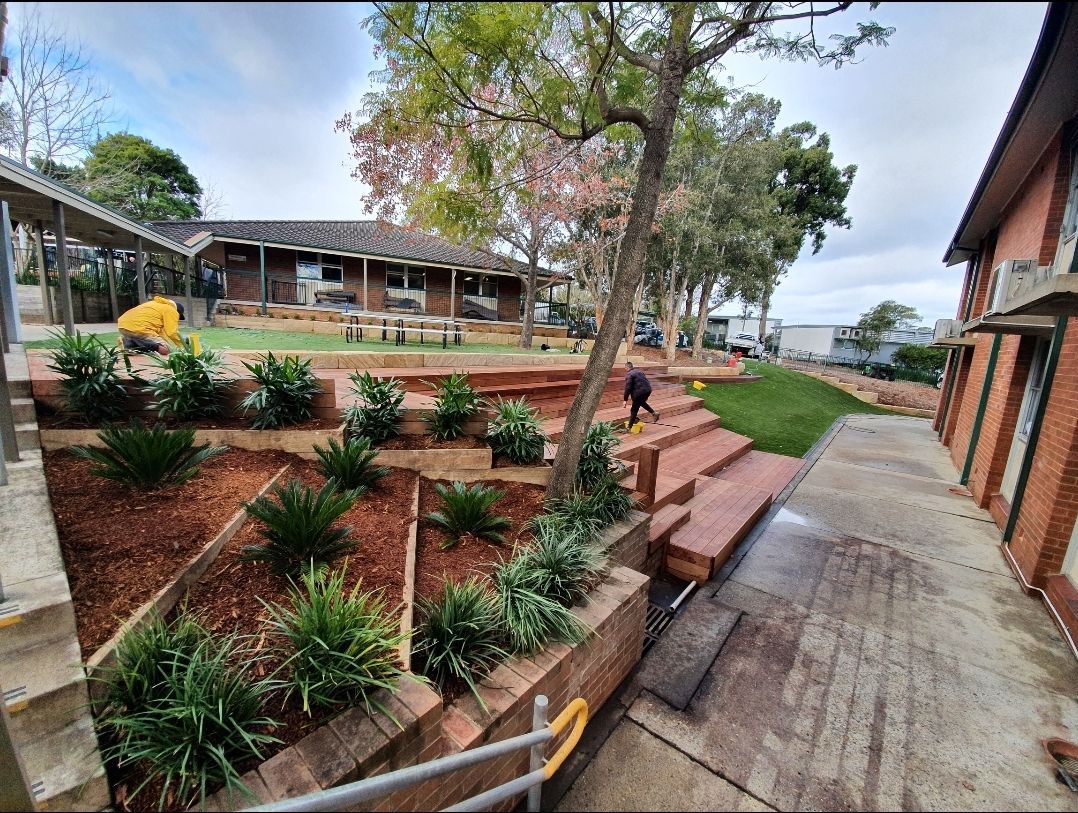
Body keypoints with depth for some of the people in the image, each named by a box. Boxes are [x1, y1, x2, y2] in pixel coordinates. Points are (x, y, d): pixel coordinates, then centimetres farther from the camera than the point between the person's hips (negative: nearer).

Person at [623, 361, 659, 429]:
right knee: (642, 402, 36)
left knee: (634, 410, 2)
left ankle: (629, 427, 7)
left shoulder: (629, 374, -6)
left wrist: (625, 399, -8)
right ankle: (654, 413, 27)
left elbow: (628, 387, -12)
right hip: (648, 390, 8)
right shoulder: (639, 371, 20)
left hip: (640, 392, -8)